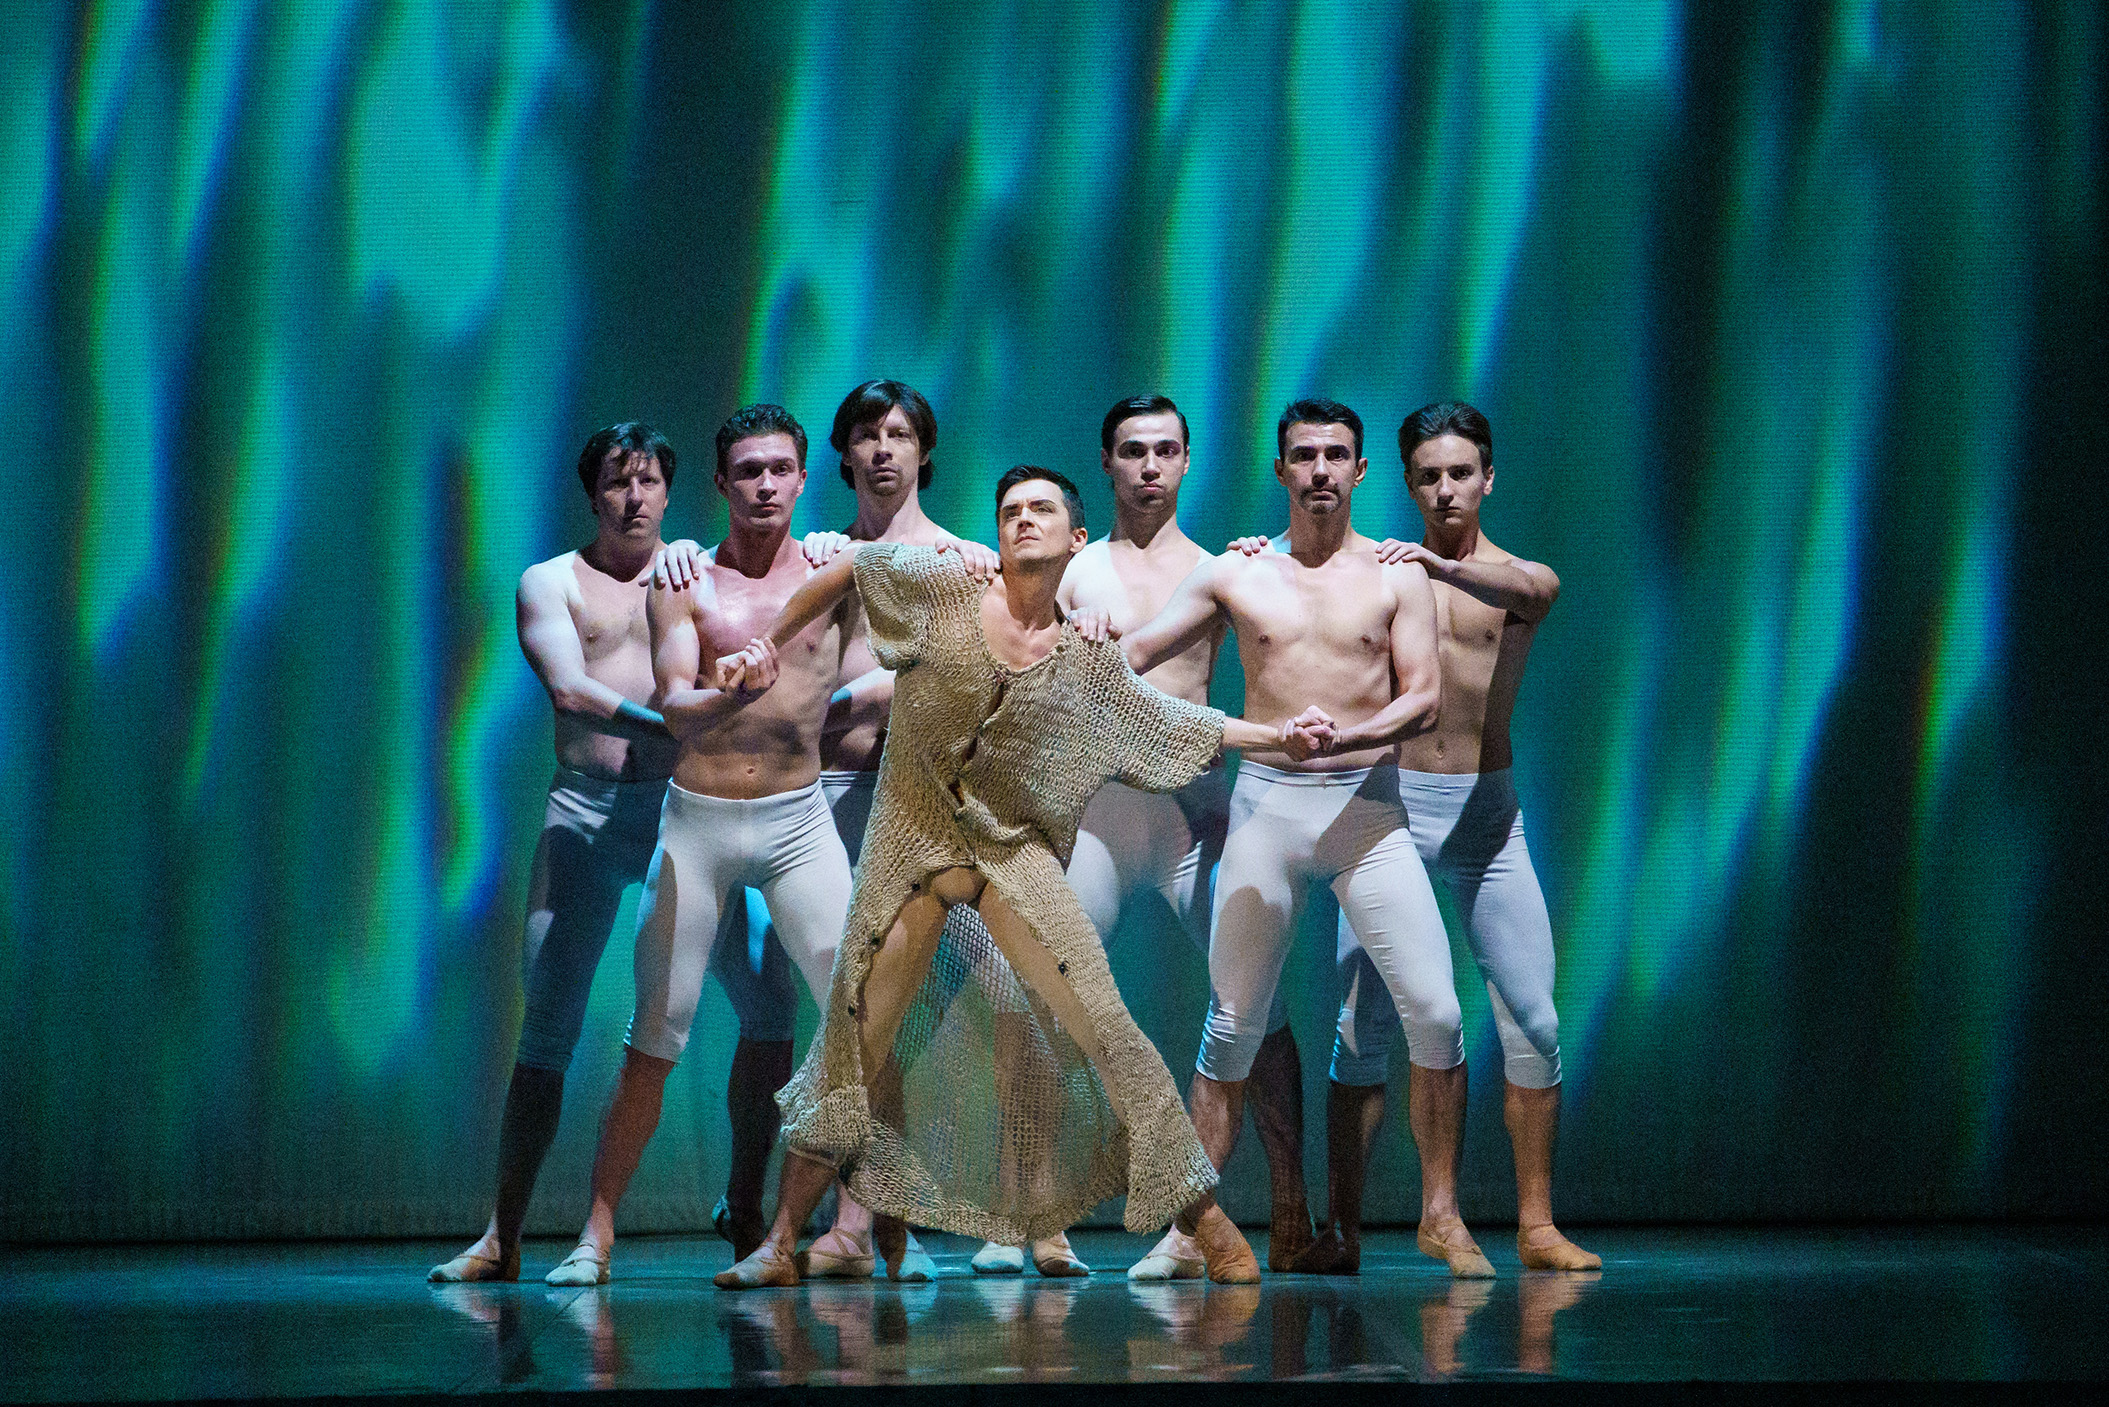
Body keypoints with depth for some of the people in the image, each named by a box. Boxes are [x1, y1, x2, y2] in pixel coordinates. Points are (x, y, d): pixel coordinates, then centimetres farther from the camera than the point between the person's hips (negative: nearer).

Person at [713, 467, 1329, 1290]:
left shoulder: (1086, 661, 3)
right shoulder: (945, 591, -2)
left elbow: (1177, 723, 14)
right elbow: (846, 571, 10)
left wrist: (1274, 734, 7)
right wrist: (768, 644, 11)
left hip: (1016, 852, 1)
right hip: (911, 843, 0)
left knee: (1101, 1024, -9)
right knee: (854, 1041, -1)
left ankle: (1204, 1221, -2)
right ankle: (782, 1242, 7)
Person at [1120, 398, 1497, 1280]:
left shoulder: (1396, 576, 5)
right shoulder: (1235, 575, 8)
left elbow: (1425, 701, -4)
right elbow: (1128, 655, 11)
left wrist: (1348, 735, -21)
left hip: (1369, 809, 0)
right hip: (1266, 807, 0)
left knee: (1434, 1013, -8)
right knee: (1233, 1023, 1)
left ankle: (1440, 1215, 4)